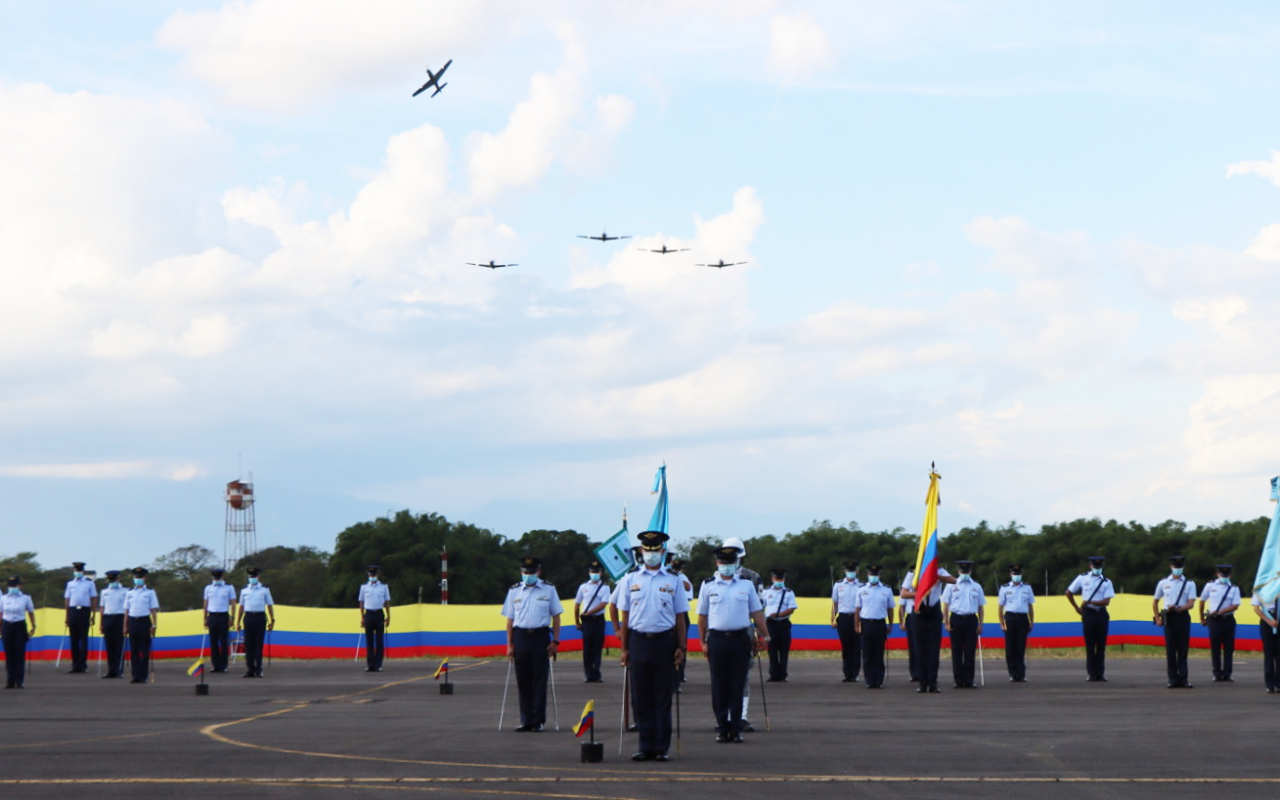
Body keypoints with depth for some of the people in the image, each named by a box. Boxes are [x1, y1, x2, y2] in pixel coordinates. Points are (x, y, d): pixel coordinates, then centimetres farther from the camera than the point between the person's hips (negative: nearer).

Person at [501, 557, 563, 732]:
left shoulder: (548, 590, 6)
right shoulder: (514, 591, 11)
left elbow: (556, 616, 7)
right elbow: (510, 619, 12)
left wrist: (555, 641, -1)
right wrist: (510, 645, 6)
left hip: (541, 636, -2)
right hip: (520, 637, 2)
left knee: (540, 680, -3)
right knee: (523, 681, 4)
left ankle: (538, 721, 2)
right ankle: (526, 721, 10)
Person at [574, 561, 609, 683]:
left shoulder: (605, 588, 2)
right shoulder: (583, 587, 10)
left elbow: (602, 604, -9)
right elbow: (577, 604, 13)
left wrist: (588, 613, -13)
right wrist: (577, 622, 10)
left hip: (598, 619, -1)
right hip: (586, 621, 1)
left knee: (597, 647, -2)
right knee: (587, 648, -1)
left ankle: (595, 674, 2)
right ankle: (590, 674, 2)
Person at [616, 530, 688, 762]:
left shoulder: (673, 581, 7)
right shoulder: (630, 581, 9)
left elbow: (680, 617, 7)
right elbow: (625, 617, 10)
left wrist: (681, 647, 0)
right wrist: (624, 649, 5)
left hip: (664, 641, -1)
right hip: (638, 641, 1)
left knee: (663, 698, 1)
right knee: (641, 698, 2)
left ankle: (661, 748, 5)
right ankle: (646, 747, 8)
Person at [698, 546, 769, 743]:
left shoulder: (746, 585, 10)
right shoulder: (708, 586, 6)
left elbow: (757, 612, 13)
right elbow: (702, 616, 8)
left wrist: (764, 636, 8)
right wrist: (704, 642, 3)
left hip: (741, 639, 1)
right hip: (717, 639, -1)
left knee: (738, 686, 1)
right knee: (719, 686, 1)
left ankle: (736, 728, 7)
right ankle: (722, 728, 7)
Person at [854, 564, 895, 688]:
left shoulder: (886, 590, 7)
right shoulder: (862, 590, 7)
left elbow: (890, 609, 12)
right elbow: (857, 609, 10)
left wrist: (890, 626, 8)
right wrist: (857, 626, 4)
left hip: (880, 624, 0)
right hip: (866, 623, 0)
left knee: (879, 655, 1)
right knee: (867, 655, 0)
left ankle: (878, 681, 6)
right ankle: (869, 681, 6)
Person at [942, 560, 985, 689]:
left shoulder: (976, 587, 11)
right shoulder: (951, 585, 7)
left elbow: (980, 607, 14)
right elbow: (945, 605, 6)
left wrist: (980, 624, 7)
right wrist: (946, 623, -2)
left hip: (971, 620, 1)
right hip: (956, 620, -1)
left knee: (970, 652, 0)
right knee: (957, 652, 0)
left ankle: (969, 681, 4)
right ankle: (959, 681, 5)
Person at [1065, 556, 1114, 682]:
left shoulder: (1106, 582, 4)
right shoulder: (1082, 578, 5)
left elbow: (1106, 601, -7)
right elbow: (1069, 593, 14)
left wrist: (1089, 602, -15)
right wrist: (1077, 608, 10)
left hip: (1101, 614, 0)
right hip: (1088, 614, 0)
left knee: (1101, 646, 1)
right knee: (1090, 646, -1)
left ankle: (1100, 674, 5)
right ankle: (1092, 674, 3)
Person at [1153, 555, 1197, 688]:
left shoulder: (1189, 583, 6)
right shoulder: (1163, 583, 10)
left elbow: (1191, 603, -4)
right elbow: (1155, 602, 18)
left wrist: (1179, 608, -21)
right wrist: (1157, 618, 8)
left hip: (1183, 617, -1)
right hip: (1169, 618, 1)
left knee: (1183, 649, -1)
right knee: (1170, 649, -1)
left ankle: (1183, 679, 1)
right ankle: (1173, 679, 4)